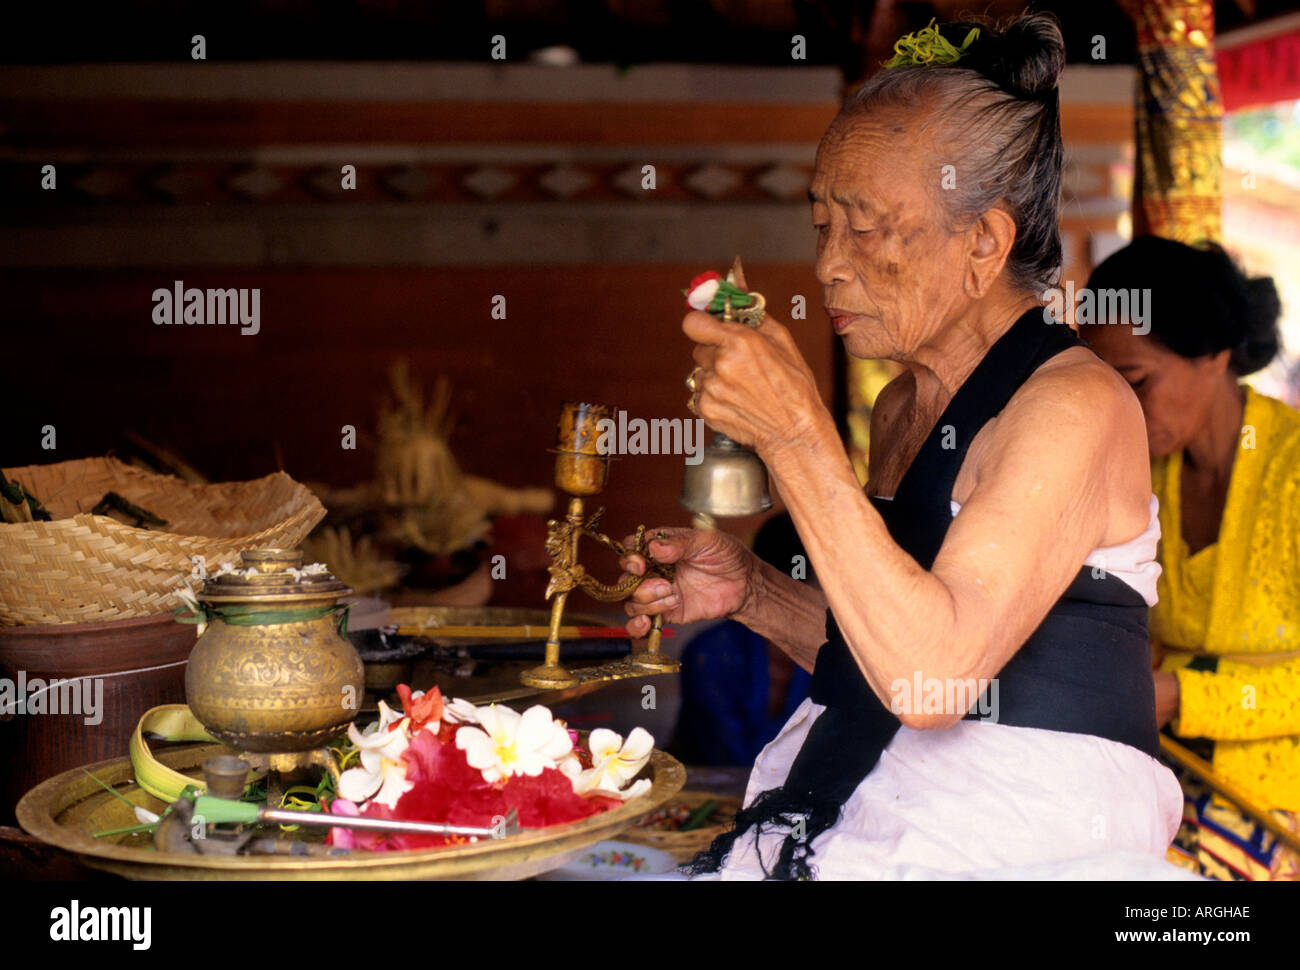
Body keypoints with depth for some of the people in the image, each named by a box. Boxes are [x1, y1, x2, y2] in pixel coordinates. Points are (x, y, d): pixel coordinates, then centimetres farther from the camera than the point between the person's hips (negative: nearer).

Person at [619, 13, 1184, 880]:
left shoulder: (1075, 404, -13)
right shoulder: (903, 404, 12)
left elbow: (934, 673, -24)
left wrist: (796, 434, -24)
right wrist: (753, 592, 2)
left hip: (1029, 844, -7)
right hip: (872, 825, 7)